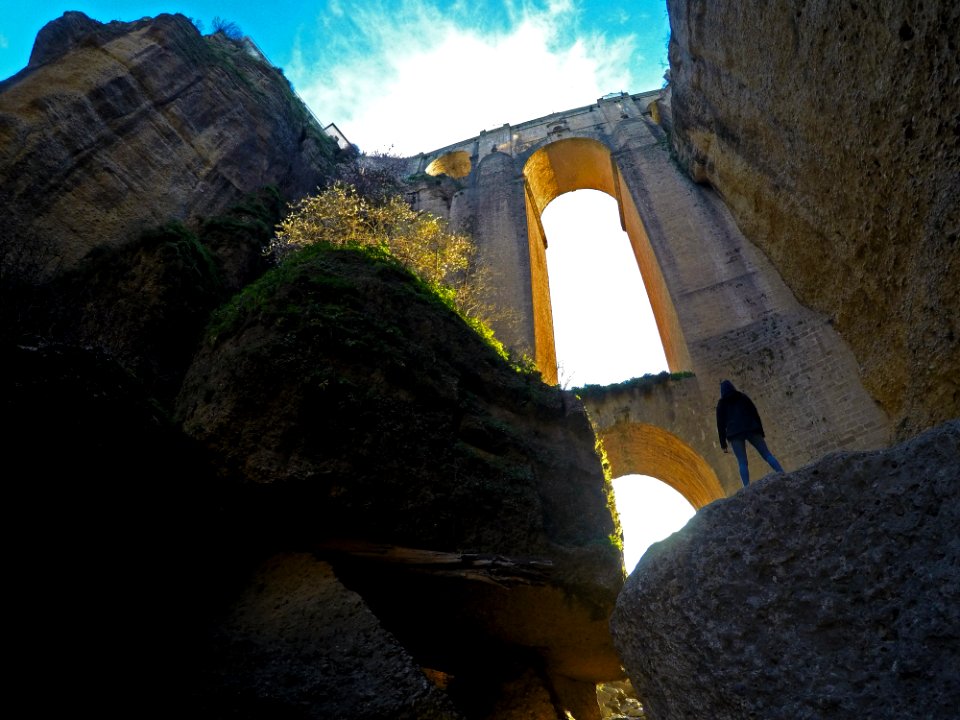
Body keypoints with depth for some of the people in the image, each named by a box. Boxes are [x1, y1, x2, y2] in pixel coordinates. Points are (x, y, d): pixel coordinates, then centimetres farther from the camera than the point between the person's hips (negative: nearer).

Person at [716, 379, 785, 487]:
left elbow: (720, 424, 6)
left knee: (742, 462, -5)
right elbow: (755, 413, 9)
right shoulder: (742, 397, 15)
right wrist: (761, 431, 11)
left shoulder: (721, 403, 11)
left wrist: (723, 443, 7)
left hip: (734, 434, -1)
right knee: (767, 454, 4)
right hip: (751, 429, 1)